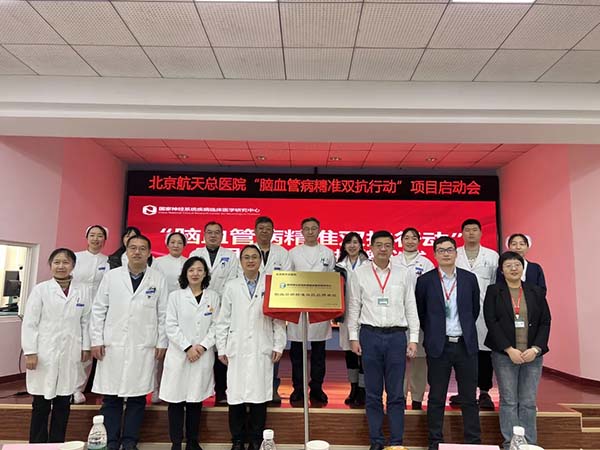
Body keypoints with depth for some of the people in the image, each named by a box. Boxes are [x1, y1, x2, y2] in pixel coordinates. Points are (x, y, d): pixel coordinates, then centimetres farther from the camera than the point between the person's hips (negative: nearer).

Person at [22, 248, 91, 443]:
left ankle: (57, 443, 23)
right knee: (41, 405, 6)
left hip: (70, 354, 2)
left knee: (63, 404, 10)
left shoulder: (83, 291, 3)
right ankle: (37, 444, 19)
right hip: (45, 354, -2)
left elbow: (86, 321, 7)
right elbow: (29, 322, -3)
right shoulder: (40, 289, -2)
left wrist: (85, 347, 5)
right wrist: (30, 352, -7)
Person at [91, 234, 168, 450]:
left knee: (137, 398, 6)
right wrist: (96, 340, 1)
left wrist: (162, 343, 0)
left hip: (144, 348, -1)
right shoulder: (111, 276, 4)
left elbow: (163, 313, 2)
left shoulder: (158, 279, 2)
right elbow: (98, 309, 6)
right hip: (112, 346, 1)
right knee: (111, 398, 6)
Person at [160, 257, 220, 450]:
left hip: (203, 355, 1)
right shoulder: (175, 296, 3)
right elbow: (171, 326, -3)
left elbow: (215, 325, 2)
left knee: (196, 400, 8)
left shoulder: (213, 296, 6)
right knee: (176, 400, 2)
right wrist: (188, 347, -11)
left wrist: (203, 346, -10)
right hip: (178, 354, -1)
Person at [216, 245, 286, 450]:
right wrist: (221, 348, 4)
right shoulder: (231, 286, 7)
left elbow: (279, 318, 2)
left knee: (259, 395, 3)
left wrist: (278, 346, -2)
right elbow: (223, 320, 8)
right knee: (236, 395, 3)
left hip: (262, 350, -1)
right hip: (237, 350, 1)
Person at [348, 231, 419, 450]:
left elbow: (411, 307, 7)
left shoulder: (403, 274, 6)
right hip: (370, 335, 0)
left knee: (396, 394, 6)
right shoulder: (359, 274, 4)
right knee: (373, 394, 7)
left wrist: (413, 339, 3)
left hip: (396, 335, 1)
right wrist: (353, 337, 1)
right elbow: (354, 307, 5)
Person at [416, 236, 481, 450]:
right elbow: (420, 312, 7)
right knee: (436, 398, 7)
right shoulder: (425, 280, -2)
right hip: (438, 346, -2)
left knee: (469, 398, 10)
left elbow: (475, 309, 15)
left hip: (465, 345, 2)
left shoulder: (469, 278, 4)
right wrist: (432, 333, 8)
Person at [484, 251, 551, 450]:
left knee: (529, 402, 4)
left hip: (533, 355, 2)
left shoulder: (537, 292, 10)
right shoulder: (493, 291, 2)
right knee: (508, 401, 1)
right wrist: (510, 350, -12)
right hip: (504, 354, -2)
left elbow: (545, 322, 6)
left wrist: (536, 349, -7)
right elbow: (491, 322, -5)